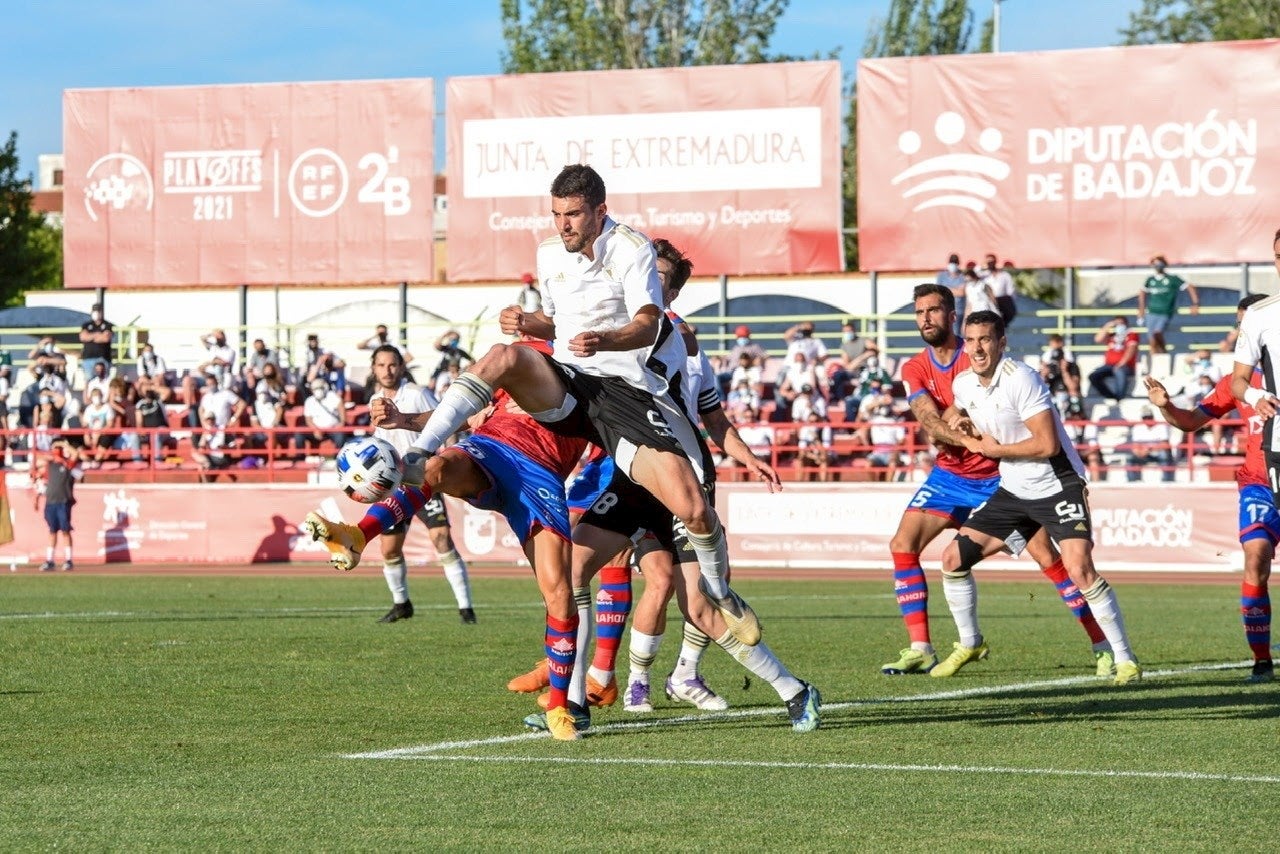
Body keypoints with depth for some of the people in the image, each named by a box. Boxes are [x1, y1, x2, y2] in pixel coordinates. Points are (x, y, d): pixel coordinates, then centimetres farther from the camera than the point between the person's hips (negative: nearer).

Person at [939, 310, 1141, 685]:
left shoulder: (1019, 379, -21)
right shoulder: (963, 384, 2)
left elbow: (1048, 444, -25)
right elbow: (953, 413, 29)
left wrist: (994, 449, -14)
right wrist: (959, 423, 4)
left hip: (1057, 486, -7)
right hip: (1013, 490, 7)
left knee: (1079, 569, -24)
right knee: (954, 558, 4)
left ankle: (1125, 659, -15)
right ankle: (969, 644, 25)